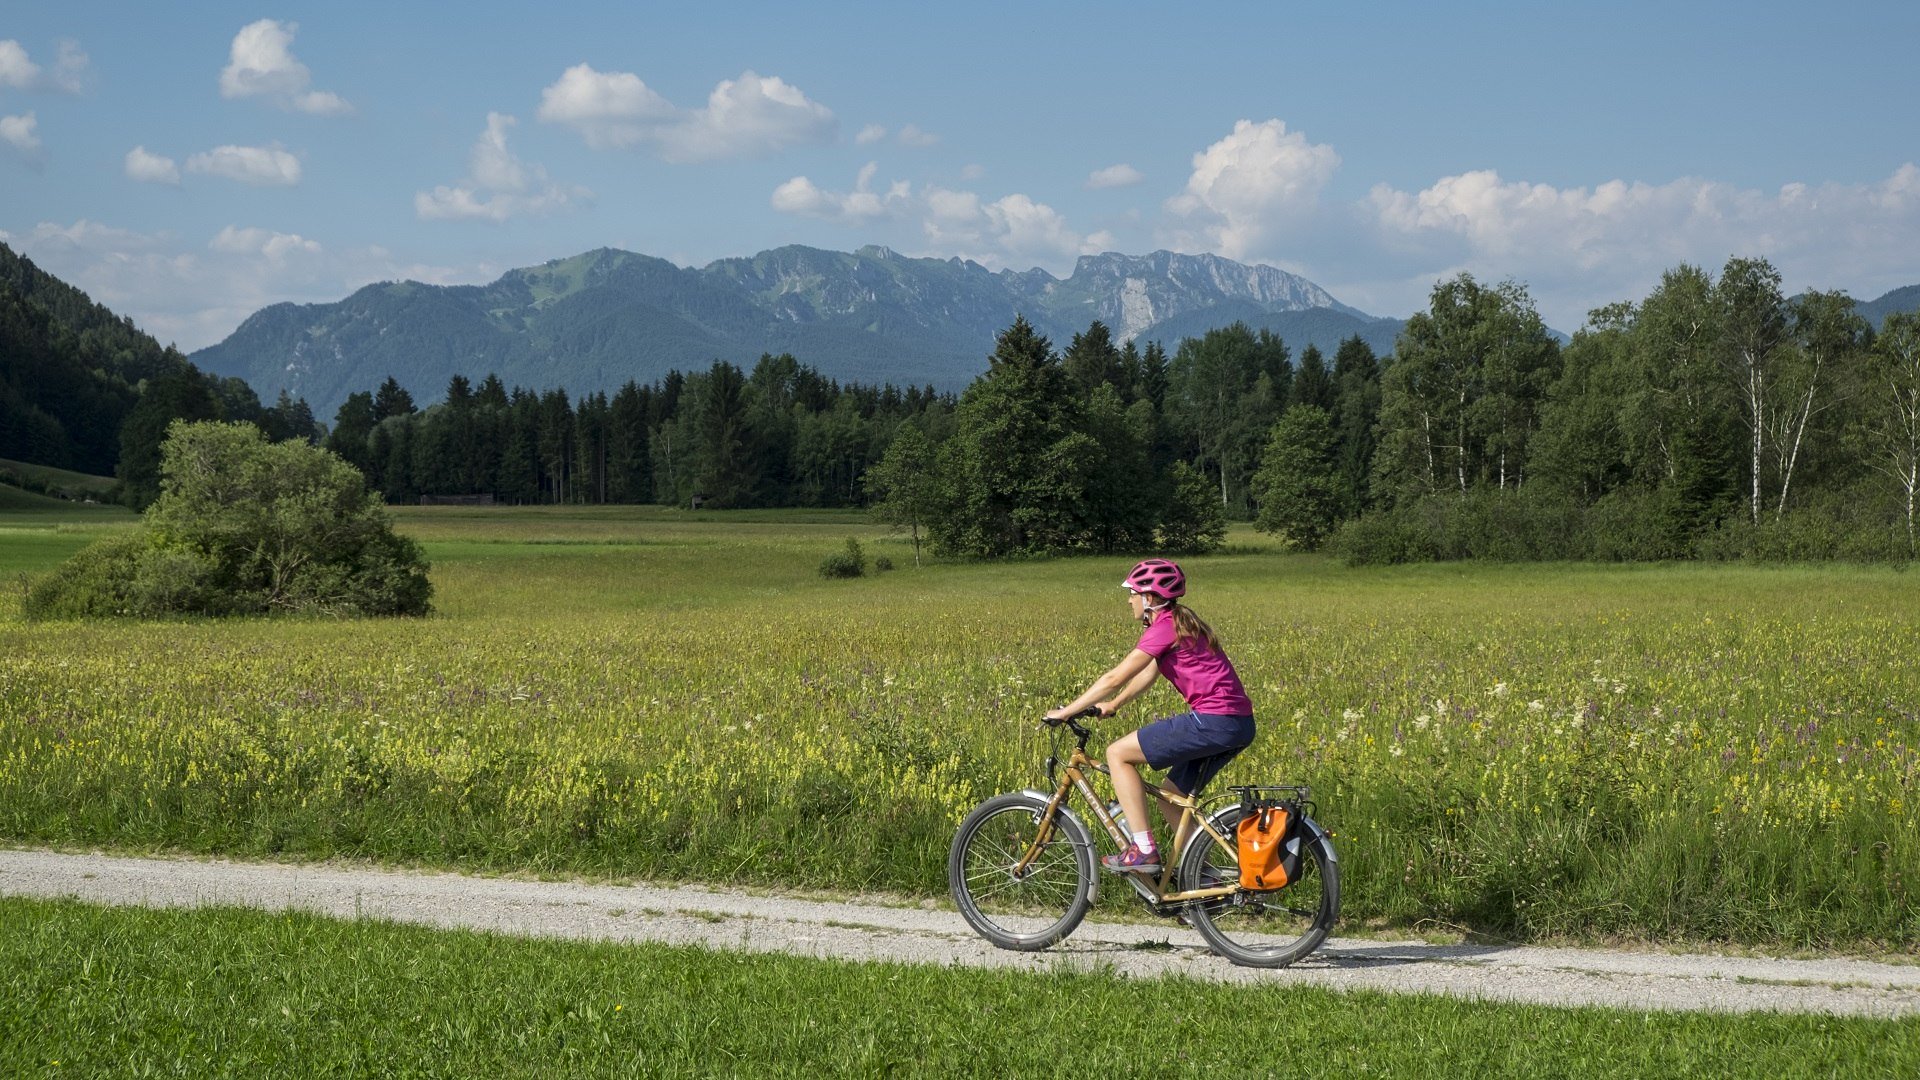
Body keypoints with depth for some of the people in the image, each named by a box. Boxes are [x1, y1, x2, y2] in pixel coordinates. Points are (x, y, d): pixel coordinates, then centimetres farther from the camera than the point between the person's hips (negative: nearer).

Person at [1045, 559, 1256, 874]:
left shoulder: (1164, 628, -10)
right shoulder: (1180, 624, 19)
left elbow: (1115, 678, -9)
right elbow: (1148, 674, 30)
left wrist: (1065, 711, -3)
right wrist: (1112, 705, 32)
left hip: (1214, 721, -10)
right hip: (1239, 724, 10)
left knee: (1118, 753, -3)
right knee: (1170, 796, 19)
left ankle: (1143, 850, -6)